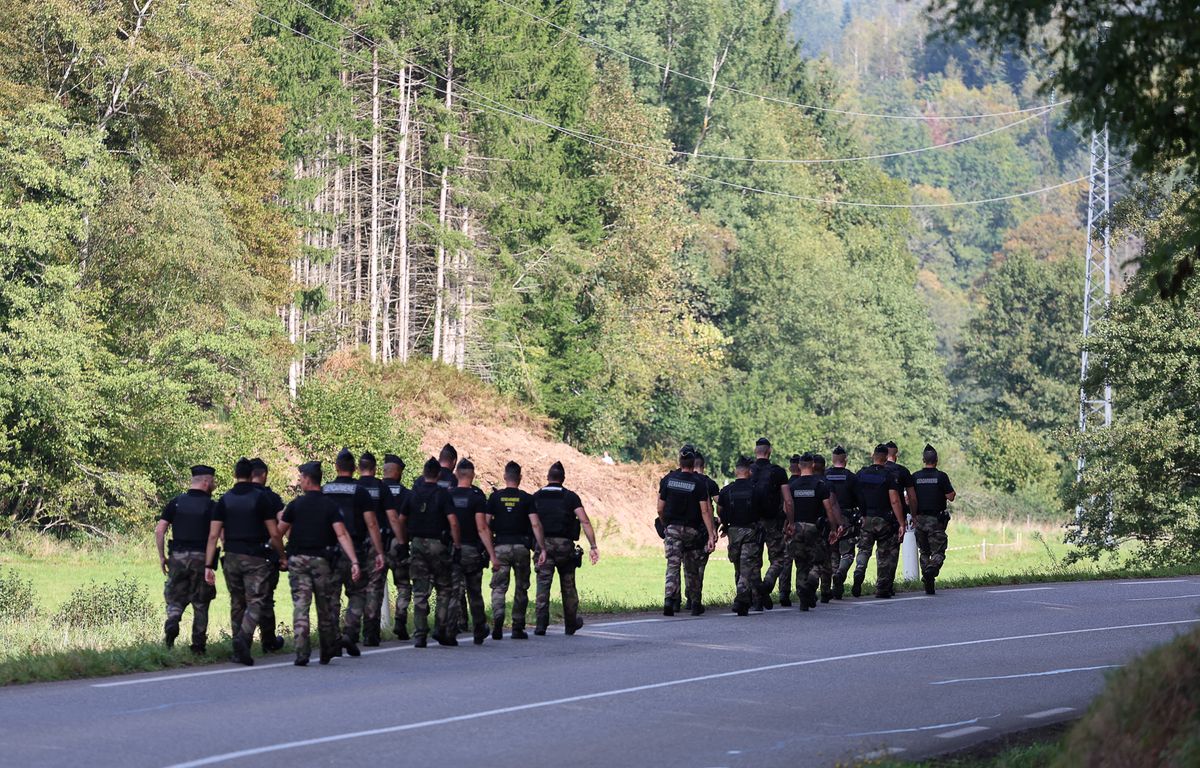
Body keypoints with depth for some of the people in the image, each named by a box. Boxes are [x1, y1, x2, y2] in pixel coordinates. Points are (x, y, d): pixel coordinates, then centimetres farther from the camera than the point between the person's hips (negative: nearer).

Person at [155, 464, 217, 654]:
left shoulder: (176, 502, 4)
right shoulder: (210, 506, -4)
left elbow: (159, 530, -1)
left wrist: (162, 556, 6)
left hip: (178, 556, 2)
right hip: (201, 558, -2)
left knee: (175, 599, 12)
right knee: (200, 604, 9)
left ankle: (172, 623, -18)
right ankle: (198, 646, 9)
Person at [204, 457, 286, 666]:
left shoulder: (224, 500, 4)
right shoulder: (260, 498, -4)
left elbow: (213, 535, 0)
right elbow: (274, 534, -4)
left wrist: (209, 565, 1)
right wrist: (282, 557, 10)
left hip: (232, 558, 3)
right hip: (256, 558, -3)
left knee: (237, 603, 14)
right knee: (255, 602, -3)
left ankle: (239, 651, 16)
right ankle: (243, 637, -28)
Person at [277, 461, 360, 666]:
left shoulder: (295, 505, -1)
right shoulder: (330, 505, -1)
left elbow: (279, 532, 2)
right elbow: (341, 535, -12)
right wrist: (354, 561, -17)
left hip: (297, 560, -1)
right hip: (322, 561, 1)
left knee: (300, 606, -2)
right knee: (325, 607, 13)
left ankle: (301, 653, -15)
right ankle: (327, 652, 22)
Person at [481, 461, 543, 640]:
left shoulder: (495, 497, 2)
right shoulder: (527, 498, -1)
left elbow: (485, 525, 0)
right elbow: (535, 524, -9)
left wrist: (490, 549, 10)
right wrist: (542, 548, -6)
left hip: (501, 546, 0)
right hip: (521, 546, 0)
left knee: (498, 586, 2)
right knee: (521, 588, 11)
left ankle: (497, 617, -23)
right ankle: (518, 627, 10)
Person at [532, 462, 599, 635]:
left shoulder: (536, 497, 6)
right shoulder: (570, 497, 1)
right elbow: (585, 521, -8)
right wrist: (593, 547, -8)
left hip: (544, 544, 0)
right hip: (565, 544, 0)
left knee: (543, 585, -3)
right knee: (568, 586, 13)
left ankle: (541, 623, -15)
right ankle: (571, 623, 24)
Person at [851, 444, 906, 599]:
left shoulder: (860, 474, 3)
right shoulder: (889, 476, -9)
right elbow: (894, 501, -13)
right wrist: (901, 524, -10)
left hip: (865, 519, 3)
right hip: (884, 521, -3)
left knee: (864, 550, 12)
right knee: (885, 554, 8)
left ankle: (859, 573, -17)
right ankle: (882, 588, 10)